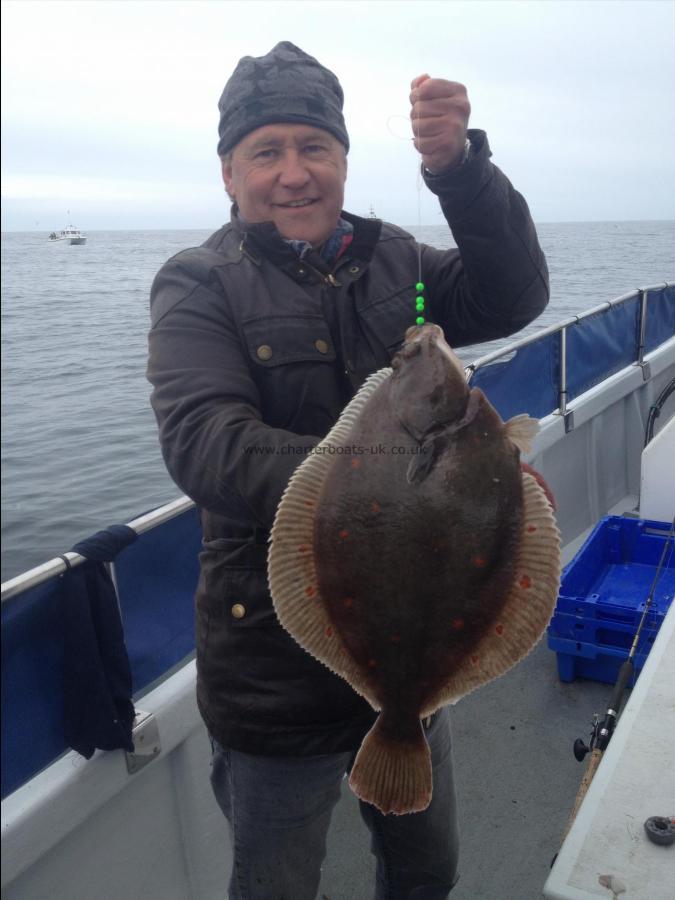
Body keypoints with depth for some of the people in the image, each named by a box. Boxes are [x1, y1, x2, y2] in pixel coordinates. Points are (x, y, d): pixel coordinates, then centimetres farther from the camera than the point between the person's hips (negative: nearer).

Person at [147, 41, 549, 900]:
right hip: (276, 669, -4)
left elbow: (511, 297, -11)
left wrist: (459, 166, -28)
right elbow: (205, 448, -27)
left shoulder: (391, 260, 2)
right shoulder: (199, 285, -11)